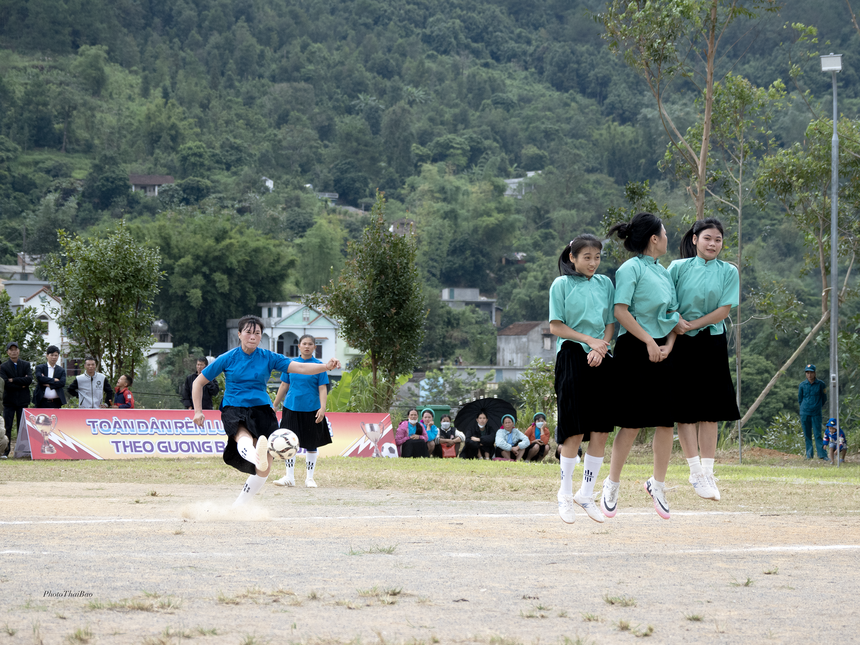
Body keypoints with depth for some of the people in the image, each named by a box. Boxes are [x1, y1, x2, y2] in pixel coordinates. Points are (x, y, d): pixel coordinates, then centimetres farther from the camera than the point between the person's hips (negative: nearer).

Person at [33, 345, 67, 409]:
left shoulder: (61, 370, 12)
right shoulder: (40, 368, 7)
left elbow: (62, 383, -5)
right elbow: (39, 378, -14)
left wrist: (49, 384, -11)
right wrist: (53, 380, -8)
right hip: (42, 402, -1)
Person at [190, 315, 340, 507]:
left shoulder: (268, 358, 6)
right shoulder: (228, 359, 3)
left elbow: (299, 367, -7)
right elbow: (198, 382, 11)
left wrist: (326, 367, -24)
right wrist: (198, 411, 1)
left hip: (262, 410, 3)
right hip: (234, 410, -3)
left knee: (264, 468, -8)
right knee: (244, 437, -39)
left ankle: (237, 507, 8)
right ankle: (257, 458, -76)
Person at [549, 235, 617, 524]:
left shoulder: (605, 283, 12)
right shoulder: (561, 284, 1)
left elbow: (611, 323, 12)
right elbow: (556, 326, -3)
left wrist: (601, 348, -6)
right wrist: (589, 340, -12)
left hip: (601, 360, 4)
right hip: (572, 358, -4)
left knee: (601, 431, 0)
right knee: (575, 431, -6)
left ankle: (586, 494, 11)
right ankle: (565, 495, 7)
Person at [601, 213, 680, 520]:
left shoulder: (664, 272, 17)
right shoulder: (631, 269, -6)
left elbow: (674, 314, 15)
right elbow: (620, 311, -13)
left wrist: (668, 345, -2)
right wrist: (649, 341, -14)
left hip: (662, 352, 7)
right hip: (634, 350, -7)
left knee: (666, 420, 3)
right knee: (632, 421, -6)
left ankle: (657, 483, 15)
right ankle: (612, 483, 6)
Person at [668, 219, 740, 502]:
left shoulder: (728, 272, 3)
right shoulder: (678, 268, 2)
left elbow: (723, 310, -5)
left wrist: (691, 325, -12)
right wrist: (676, 322, -17)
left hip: (712, 343, 1)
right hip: (681, 345, -1)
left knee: (709, 411, 1)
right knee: (685, 409, -3)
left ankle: (708, 472, 5)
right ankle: (696, 471, 1)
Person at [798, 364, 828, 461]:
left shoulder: (820, 384, 0)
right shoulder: (802, 385, 4)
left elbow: (824, 399, 9)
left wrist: (817, 406, 9)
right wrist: (804, 408, 11)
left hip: (816, 413, -2)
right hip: (805, 413, 2)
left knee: (817, 434, -7)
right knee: (807, 435, 4)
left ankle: (822, 454, -6)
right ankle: (809, 454, 11)